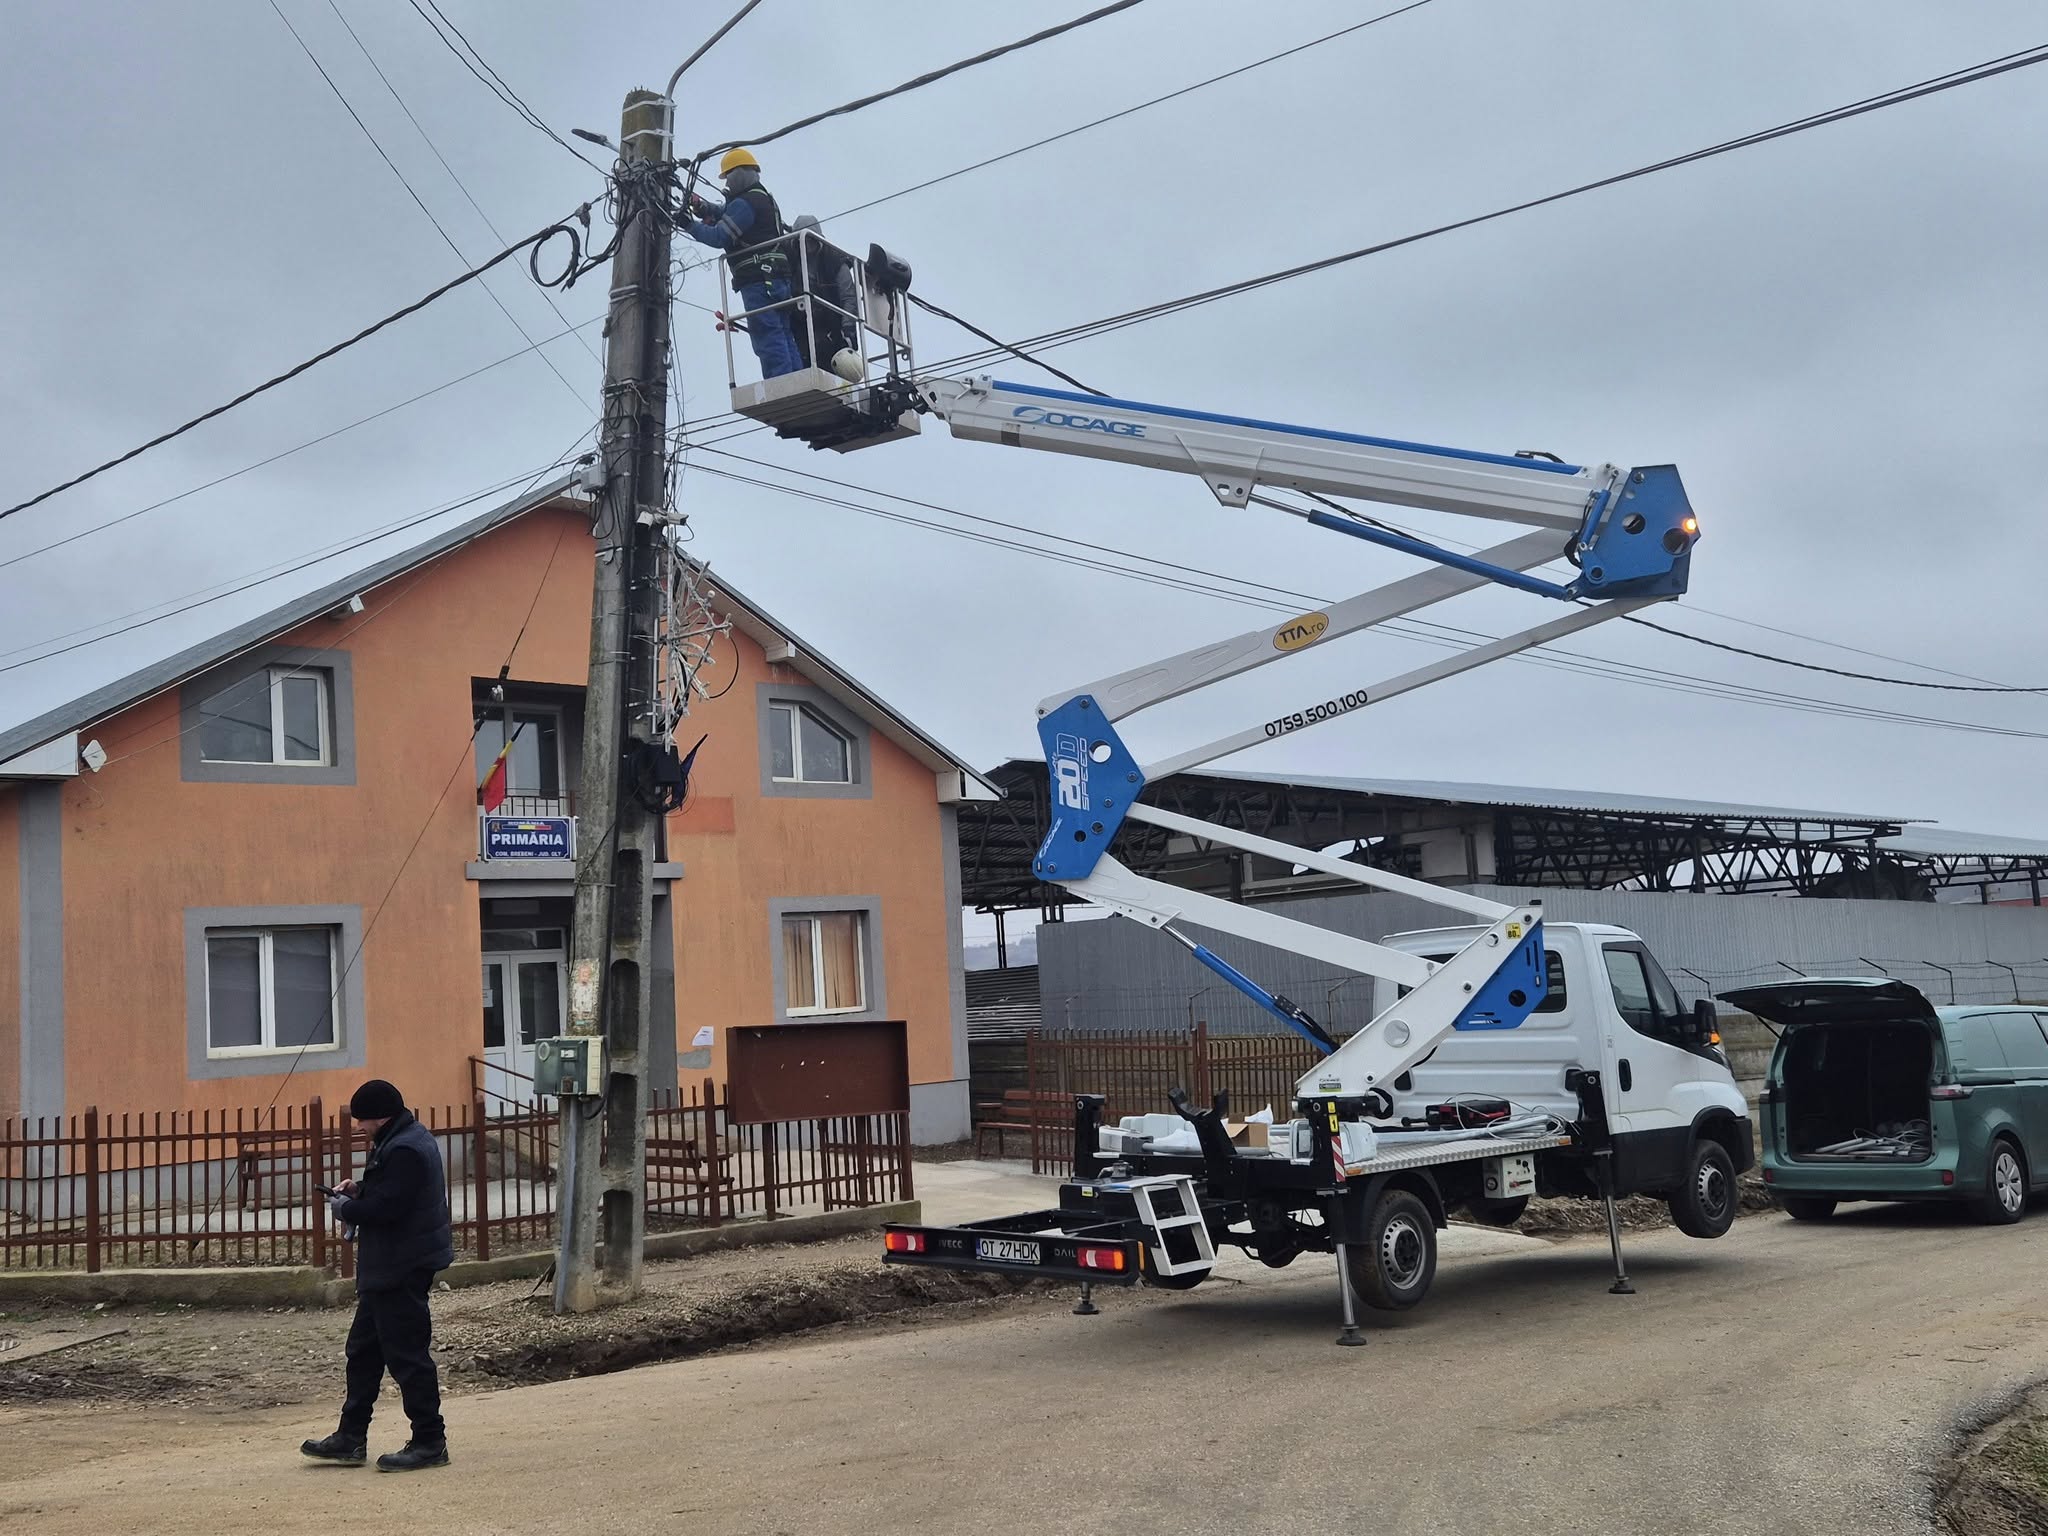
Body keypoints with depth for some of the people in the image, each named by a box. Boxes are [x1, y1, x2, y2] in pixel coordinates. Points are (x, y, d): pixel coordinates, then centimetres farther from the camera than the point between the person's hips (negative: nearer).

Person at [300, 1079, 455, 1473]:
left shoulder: (405, 1150, -21)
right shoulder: (402, 1140, 13)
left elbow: (385, 1207, -26)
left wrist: (345, 1209, -10)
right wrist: (360, 1189, 7)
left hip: (402, 1269, -12)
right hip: (388, 1267, 12)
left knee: (406, 1353, -5)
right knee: (364, 1348, 16)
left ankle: (430, 1442, 3)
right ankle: (351, 1439, 23)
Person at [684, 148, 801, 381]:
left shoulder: (744, 203, -8)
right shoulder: (764, 198, 24)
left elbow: (718, 237, -11)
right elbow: (725, 212, 24)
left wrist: (689, 225, 0)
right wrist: (702, 206, 8)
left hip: (757, 279, -10)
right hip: (778, 279, 10)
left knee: (768, 336, -14)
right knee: (783, 335, 7)